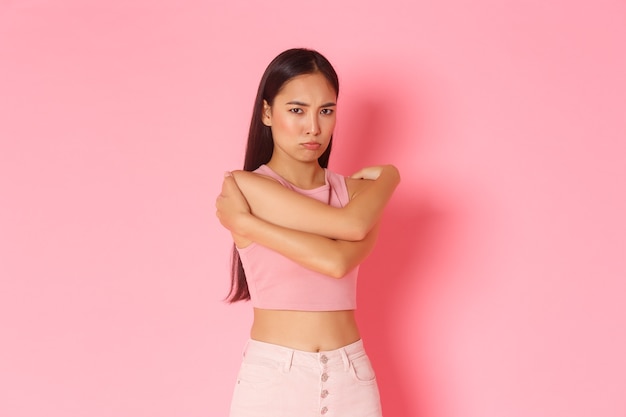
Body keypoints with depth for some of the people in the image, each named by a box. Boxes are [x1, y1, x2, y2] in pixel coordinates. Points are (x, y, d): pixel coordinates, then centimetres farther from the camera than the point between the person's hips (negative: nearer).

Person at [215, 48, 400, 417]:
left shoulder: (358, 190, 5)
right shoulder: (244, 187, -7)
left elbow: (339, 261, -16)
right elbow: (350, 224, -15)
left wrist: (246, 224, -13)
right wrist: (388, 177, 2)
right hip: (271, 377, -3)